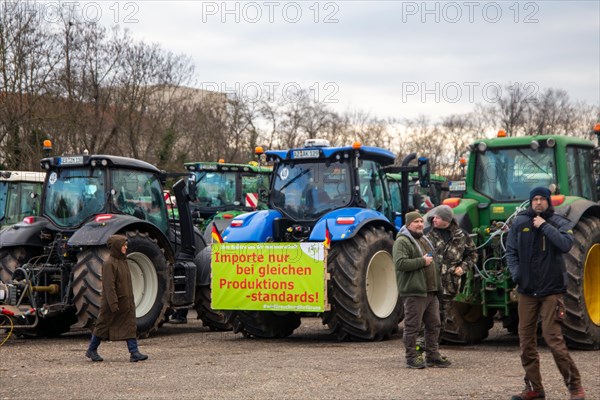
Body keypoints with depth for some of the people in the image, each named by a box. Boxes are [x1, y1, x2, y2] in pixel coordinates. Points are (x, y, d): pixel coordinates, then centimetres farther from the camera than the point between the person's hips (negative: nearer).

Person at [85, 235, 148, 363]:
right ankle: (91, 350, 21)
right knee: (103, 325, 6)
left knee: (130, 326, 1)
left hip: (126, 303, 8)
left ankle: (134, 353, -1)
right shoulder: (109, 264, -17)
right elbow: (109, 286, -20)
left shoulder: (122, 261, 11)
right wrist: (114, 305, -23)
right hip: (114, 301, -8)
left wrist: (130, 301, 20)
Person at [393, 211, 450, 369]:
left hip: (431, 291, 9)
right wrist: (422, 261, -19)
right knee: (412, 326, -3)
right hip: (414, 291, -9)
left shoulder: (424, 240, 21)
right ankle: (411, 358, 4)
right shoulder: (402, 241, -8)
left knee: (433, 325, 12)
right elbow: (400, 263, -23)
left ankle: (432, 355, 20)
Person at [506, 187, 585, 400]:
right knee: (526, 339, 6)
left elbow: (566, 244, -19)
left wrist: (545, 226, -17)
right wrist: (516, 273, -4)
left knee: (553, 338, -11)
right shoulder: (519, 223, 6)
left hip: (551, 289, -4)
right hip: (527, 289, 4)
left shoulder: (558, 222, -1)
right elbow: (510, 251, 10)